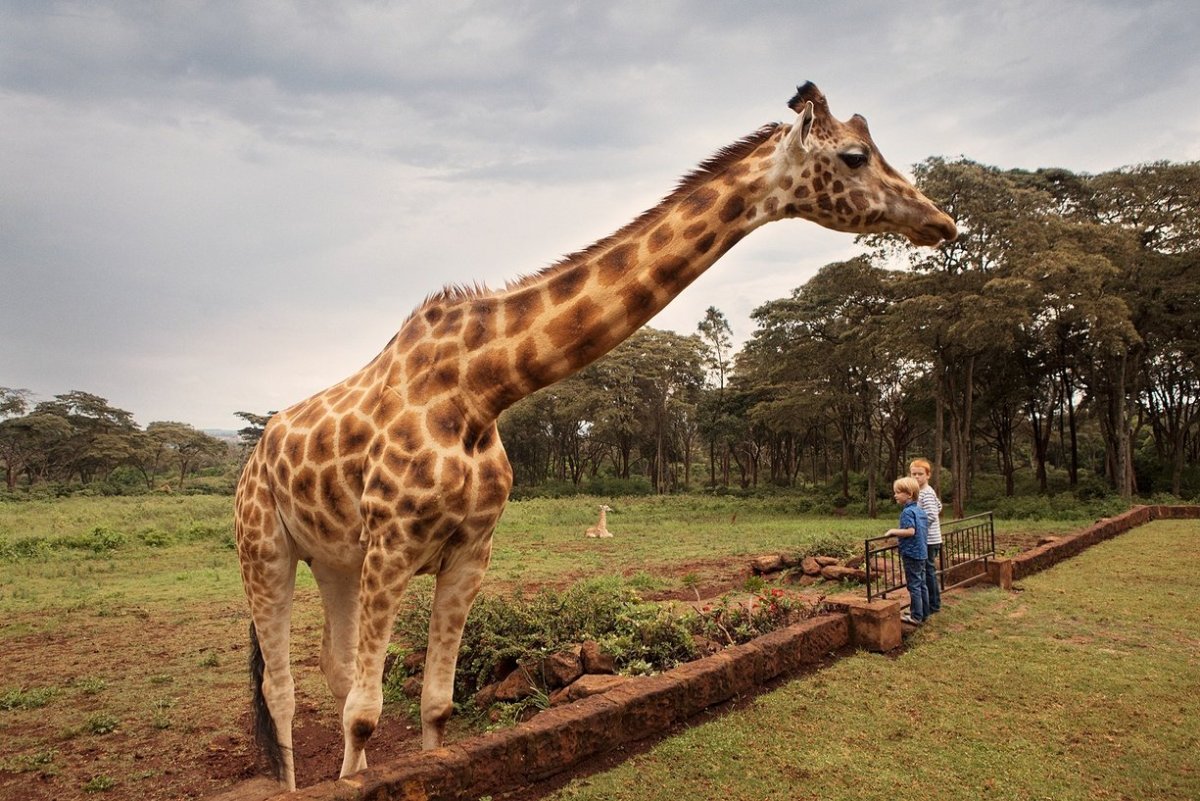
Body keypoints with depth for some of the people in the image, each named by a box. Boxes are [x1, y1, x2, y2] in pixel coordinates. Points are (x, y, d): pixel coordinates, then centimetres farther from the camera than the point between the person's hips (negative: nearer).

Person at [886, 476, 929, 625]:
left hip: (911, 554, -9)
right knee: (921, 584, 15)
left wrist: (894, 531, -15)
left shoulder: (907, 511, -17)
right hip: (922, 553, 9)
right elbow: (926, 529, 14)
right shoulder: (920, 510, 9)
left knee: (914, 586, -2)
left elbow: (910, 531, -27)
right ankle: (922, 613, 23)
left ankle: (916, 617, 4)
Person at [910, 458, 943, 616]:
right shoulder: (928, 492, 12)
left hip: (928, 540, -10)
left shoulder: (926, 493, -18)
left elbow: (931, 515, -28)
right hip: (928, 539, 10)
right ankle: (935, 604, 26)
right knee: (930, 572, 16)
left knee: (928, 572, -2)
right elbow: (939, 507, 25)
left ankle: (932, 606, 6)